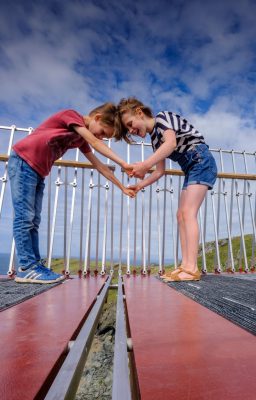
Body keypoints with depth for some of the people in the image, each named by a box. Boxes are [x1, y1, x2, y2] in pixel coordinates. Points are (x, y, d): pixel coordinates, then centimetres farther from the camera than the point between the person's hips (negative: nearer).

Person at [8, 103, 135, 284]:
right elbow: (94, 143, -20)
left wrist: (122, 187, 9)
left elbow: (100, 166, 12)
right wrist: (123, 164, -23)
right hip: (23, 162, -8)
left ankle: (35, 265, 4)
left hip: (38, 171, 9)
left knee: (33, 221, 2)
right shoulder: (70, 114, -8)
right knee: (24, 217, -11)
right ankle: (26, 268, -9)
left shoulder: (81, 139, 14)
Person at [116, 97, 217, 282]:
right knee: (182, 215, 1)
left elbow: (171, 143, -26)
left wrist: (145, 164, -34)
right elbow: (160, 171, 14)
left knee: (188, 212, -18)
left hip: (201, 161, -9)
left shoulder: (162, 117, -6)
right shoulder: (155, 139, 17)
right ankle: (185, 266, -1)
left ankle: (192, 268, -19)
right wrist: (140, 185, 3)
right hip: (191, 169, 9)